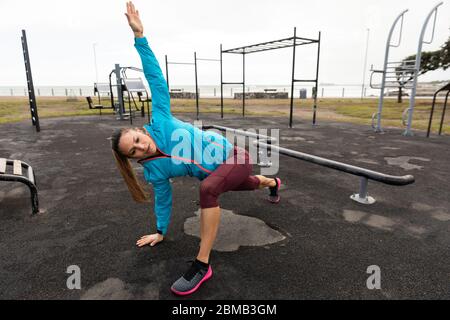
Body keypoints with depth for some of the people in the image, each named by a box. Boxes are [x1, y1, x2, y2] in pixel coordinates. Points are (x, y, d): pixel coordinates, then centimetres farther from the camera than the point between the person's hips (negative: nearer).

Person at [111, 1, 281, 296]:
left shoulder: (159, 121, -22)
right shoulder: (154, 171, -9)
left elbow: (156, 78, -22)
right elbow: (163, 199, 4)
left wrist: (140, 36, -28)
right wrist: (161, 231, 12)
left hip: (233, 157, -6)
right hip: (218, 171, 6)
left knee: (208, 189, -34)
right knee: (245, 185, 34)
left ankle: (202, 266, -20)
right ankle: (273, 183, 72)